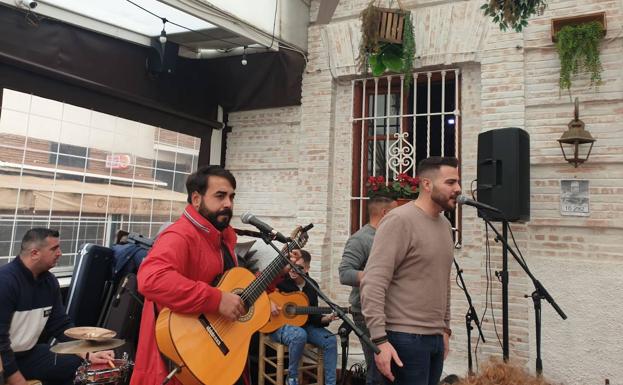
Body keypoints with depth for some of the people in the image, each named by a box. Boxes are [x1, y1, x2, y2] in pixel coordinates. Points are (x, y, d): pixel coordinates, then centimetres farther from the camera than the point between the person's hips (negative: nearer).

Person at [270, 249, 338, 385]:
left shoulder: (312, 285, 2)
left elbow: (313, 315, 4)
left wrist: (325, 319, -16)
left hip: (303, 324, 5)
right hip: (278, 325, -5)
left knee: (330, 340, -14)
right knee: (300, 335, -37)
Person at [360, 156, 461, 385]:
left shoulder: (445, 225, 12)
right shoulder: (400, 221, -14)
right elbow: (373, 284, -19)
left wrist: (445, 328, 18)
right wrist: (379, 340, -22)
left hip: (435, 338, 8)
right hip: (405, 338, -8)